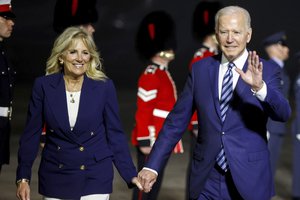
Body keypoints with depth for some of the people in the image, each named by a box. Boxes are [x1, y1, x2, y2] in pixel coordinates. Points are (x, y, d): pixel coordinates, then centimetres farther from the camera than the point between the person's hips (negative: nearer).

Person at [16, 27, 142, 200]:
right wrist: (23, 178, 0)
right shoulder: (43, 86, -4)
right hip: (55, 177, 1)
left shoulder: (104, 86, -5)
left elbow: (115, 134, 0)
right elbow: (31, 134, 2)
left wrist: (131, 175, -6)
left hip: (95, 178, -1)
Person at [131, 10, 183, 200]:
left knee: (156, 184, 13)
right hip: (152, 141, -10)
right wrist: (144, 141, -20)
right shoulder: (150, 76, -15)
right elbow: (143, 112, -18)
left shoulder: (164, 74, 15)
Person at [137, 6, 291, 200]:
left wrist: (259, 87, -37)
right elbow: (177, 120, 5)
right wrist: (152, 166, 0)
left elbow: (283, 113, -18)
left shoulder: (267, 71, -3)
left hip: (249, 179, -2)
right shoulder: (200, 69, 4)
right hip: (207, 180, 2)